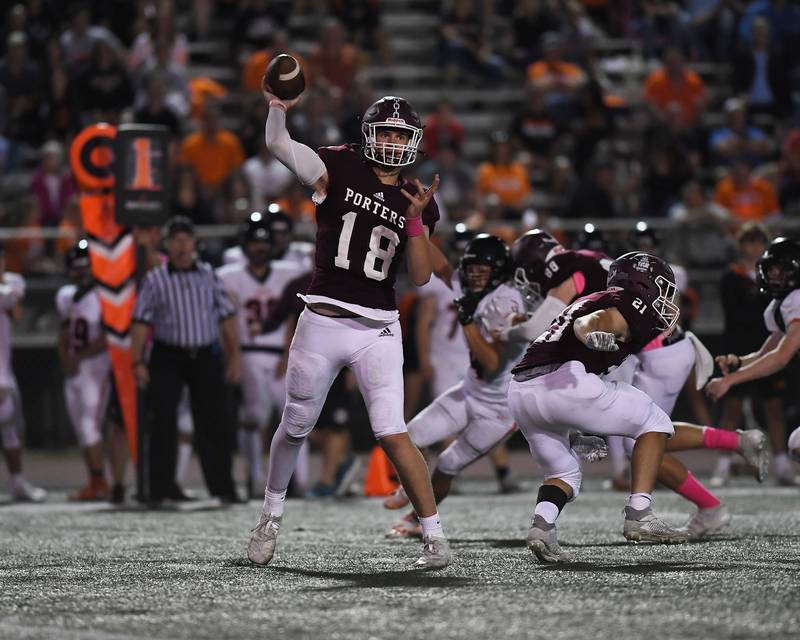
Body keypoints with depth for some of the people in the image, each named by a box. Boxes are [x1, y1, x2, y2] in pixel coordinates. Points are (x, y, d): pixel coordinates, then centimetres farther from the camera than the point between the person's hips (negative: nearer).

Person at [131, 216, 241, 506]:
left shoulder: (208, 275, 6)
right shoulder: (155, 280, 0)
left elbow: (226, 316, 9)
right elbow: (141, 322, -1)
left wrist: (234, 356, 4)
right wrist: (138, 362, -7)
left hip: (205, 356, 2)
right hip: (168, 358, -2)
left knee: (211, 422, 3)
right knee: (164, 422, -5)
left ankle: (222, 487, 9)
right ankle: (159, 490, 0)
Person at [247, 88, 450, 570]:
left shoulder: (418, 204, 6)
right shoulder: (339, 169, -1)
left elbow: (421, 276, 0)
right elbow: (279, 145, -16)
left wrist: (415, 219, -14)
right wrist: (279, 109, -37)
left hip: (378, 330, 0)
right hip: (322, 324, 0)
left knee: (393, 435, -11)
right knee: (296, 428, 14)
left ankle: (434, 534, -6)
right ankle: (273, 515, 36)